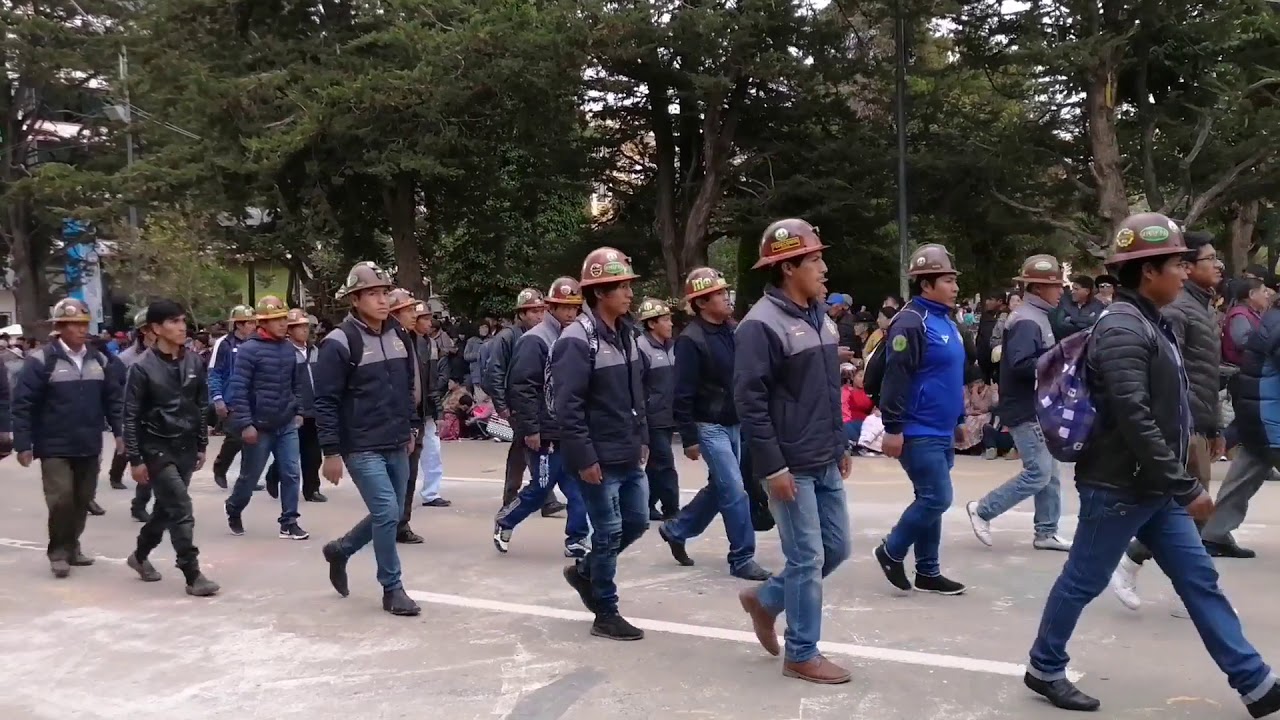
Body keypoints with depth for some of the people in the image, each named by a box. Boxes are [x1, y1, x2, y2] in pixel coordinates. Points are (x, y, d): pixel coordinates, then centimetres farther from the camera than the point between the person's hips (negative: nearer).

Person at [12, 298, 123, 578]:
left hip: (89, 447, 5)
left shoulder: (99, 360, 8)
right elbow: (23, 405, -9)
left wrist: (119, 431, 4)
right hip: (55, 448, -5)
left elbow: (112, 398, 12)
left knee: (82, 500, 10)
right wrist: (23, 444, -12)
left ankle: (72, 545, 27)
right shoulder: (41, 360, -8)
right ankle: (59, 552, 8)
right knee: (61, 500, -9)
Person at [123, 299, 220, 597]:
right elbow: (131, 416, -10)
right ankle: (193, 575, -2)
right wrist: (135, 459, -11)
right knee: (181, 510, -9)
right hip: (157, 447, -5)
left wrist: (201, 446, 11)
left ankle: (140, 555, 38)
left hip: (185, 447, 6)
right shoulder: (142, 366, -12)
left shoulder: (194, 362, 3)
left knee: (167, 507, 16)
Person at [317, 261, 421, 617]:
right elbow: (326, 401, -13)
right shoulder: (340, 343, -13)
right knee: (386, 512, -11)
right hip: (362, 448, -7)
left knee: (391, 514, 14)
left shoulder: (399, 336, 8)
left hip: (396, 446, 7)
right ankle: (392, 589, 6)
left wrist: (410, 429, 18)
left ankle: (340, 550, 39)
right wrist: (331, 452, -15)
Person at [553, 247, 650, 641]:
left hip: (629, 456, 9)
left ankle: (584, 571, 36)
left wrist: (642, 439, 16)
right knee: (609, 532, 1)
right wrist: (584, 458, -20)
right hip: (599, 460, -8)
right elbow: (566, 407, -21)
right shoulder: (577, 340, -17)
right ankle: (606, 614, 17)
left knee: (637, 521, 16)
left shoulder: (626, 333, 10)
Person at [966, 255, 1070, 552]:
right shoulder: (1027, 320, -17)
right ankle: (982, 509, 5)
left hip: (1039, 409, 10)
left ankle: (1046, 533, 20)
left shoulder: (1039, 316, 14)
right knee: (1038, 474, -7)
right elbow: (1020, 364, -27)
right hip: (1027, 411, -10)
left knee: (1051, 473, 12)